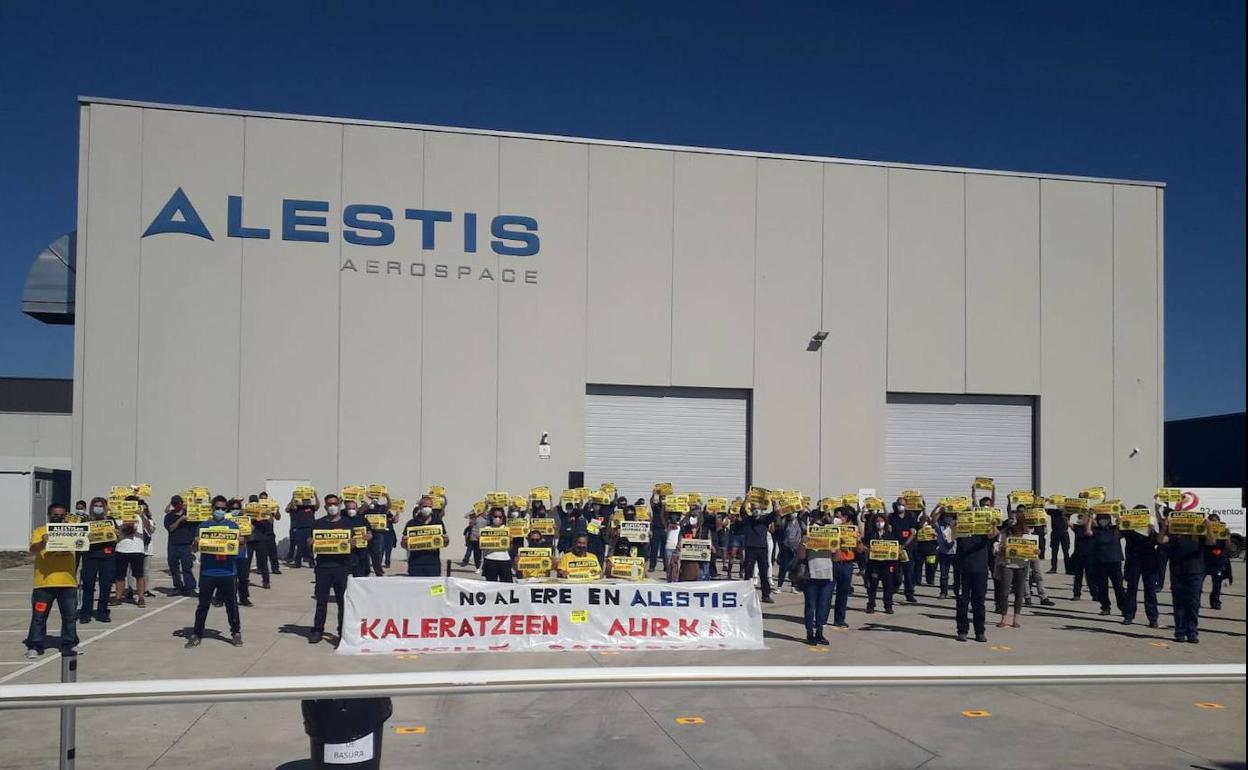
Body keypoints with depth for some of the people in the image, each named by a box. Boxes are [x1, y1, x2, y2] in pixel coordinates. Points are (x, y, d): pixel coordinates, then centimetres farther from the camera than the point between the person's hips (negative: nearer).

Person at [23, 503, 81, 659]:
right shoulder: (40, 531, 1)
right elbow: (33, 549, -13)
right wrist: (43, 542, -35)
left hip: (68, 582, 3)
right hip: (44, 583, -3)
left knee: (70, 616, 9)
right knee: (39, 616, 3)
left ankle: (69, 644, 19)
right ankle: (34, 646, 11)